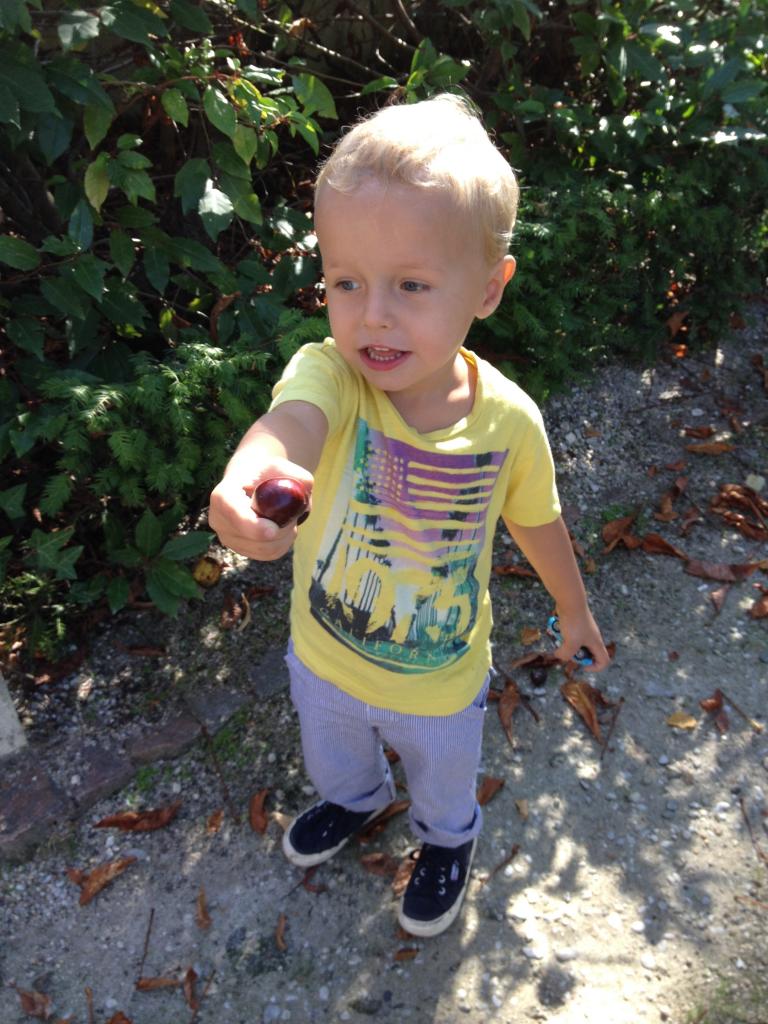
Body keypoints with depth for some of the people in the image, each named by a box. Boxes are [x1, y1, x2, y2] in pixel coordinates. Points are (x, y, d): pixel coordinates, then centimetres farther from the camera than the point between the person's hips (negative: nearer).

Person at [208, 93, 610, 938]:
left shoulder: (508, 418, -25)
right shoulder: (328, 374, -29)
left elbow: (536, 523, -6)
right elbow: (293, 418, -54)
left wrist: (574, 612, 10)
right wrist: (249, 472, -78)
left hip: (441, 681, -1)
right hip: (323, 658, 1)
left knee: (443, 780, 30)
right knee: (331, 758, 34)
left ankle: (446, 840, 67)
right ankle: (354, 800, 71)